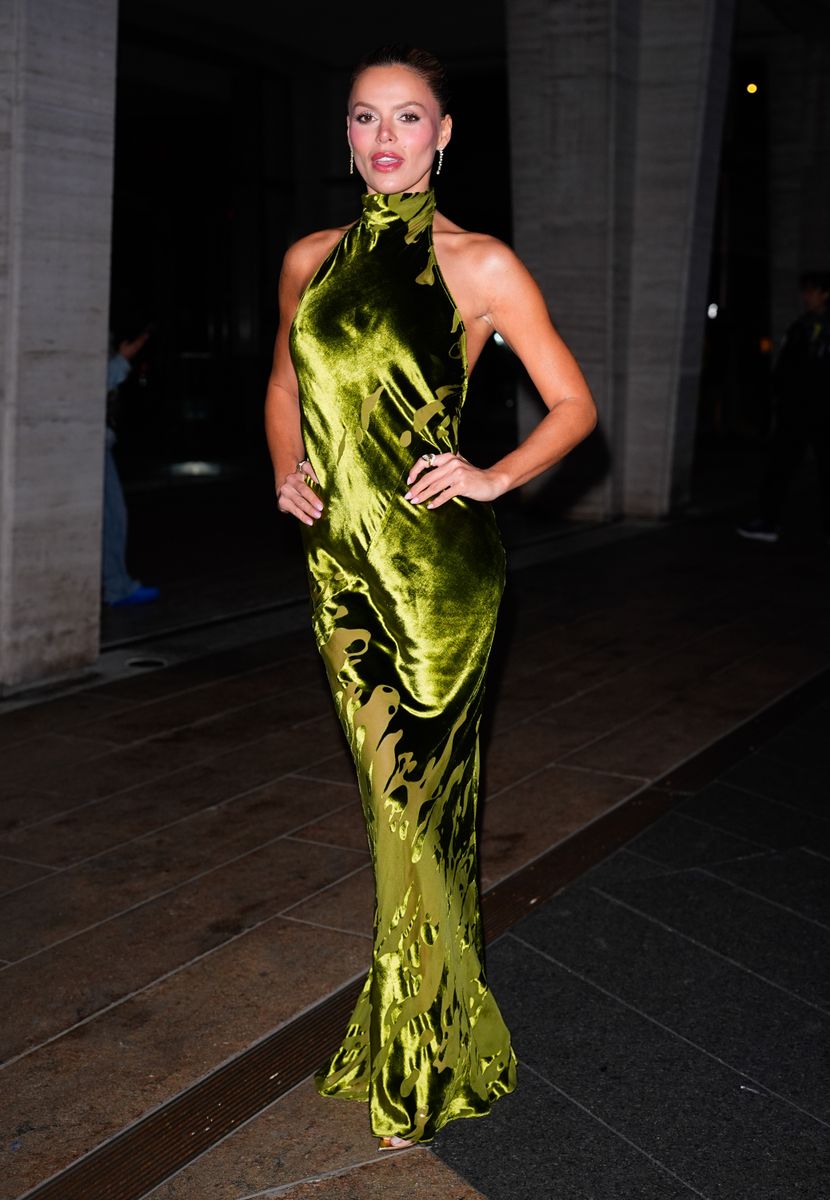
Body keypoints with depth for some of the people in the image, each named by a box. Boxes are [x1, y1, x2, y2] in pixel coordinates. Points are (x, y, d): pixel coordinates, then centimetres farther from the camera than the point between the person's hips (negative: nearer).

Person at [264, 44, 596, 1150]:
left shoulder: (480, 264, -2)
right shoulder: (310, 260, 11)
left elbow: (574, 404, 2)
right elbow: (286, 384, 25)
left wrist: (492, 479, -10)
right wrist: (287, 470, 8)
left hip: (435, 565, -4)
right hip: (342, 559, 5)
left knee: (415, 797, -1)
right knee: (395, 788, 12)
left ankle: (423, 1064, 15)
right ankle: (417, 1020, 28)